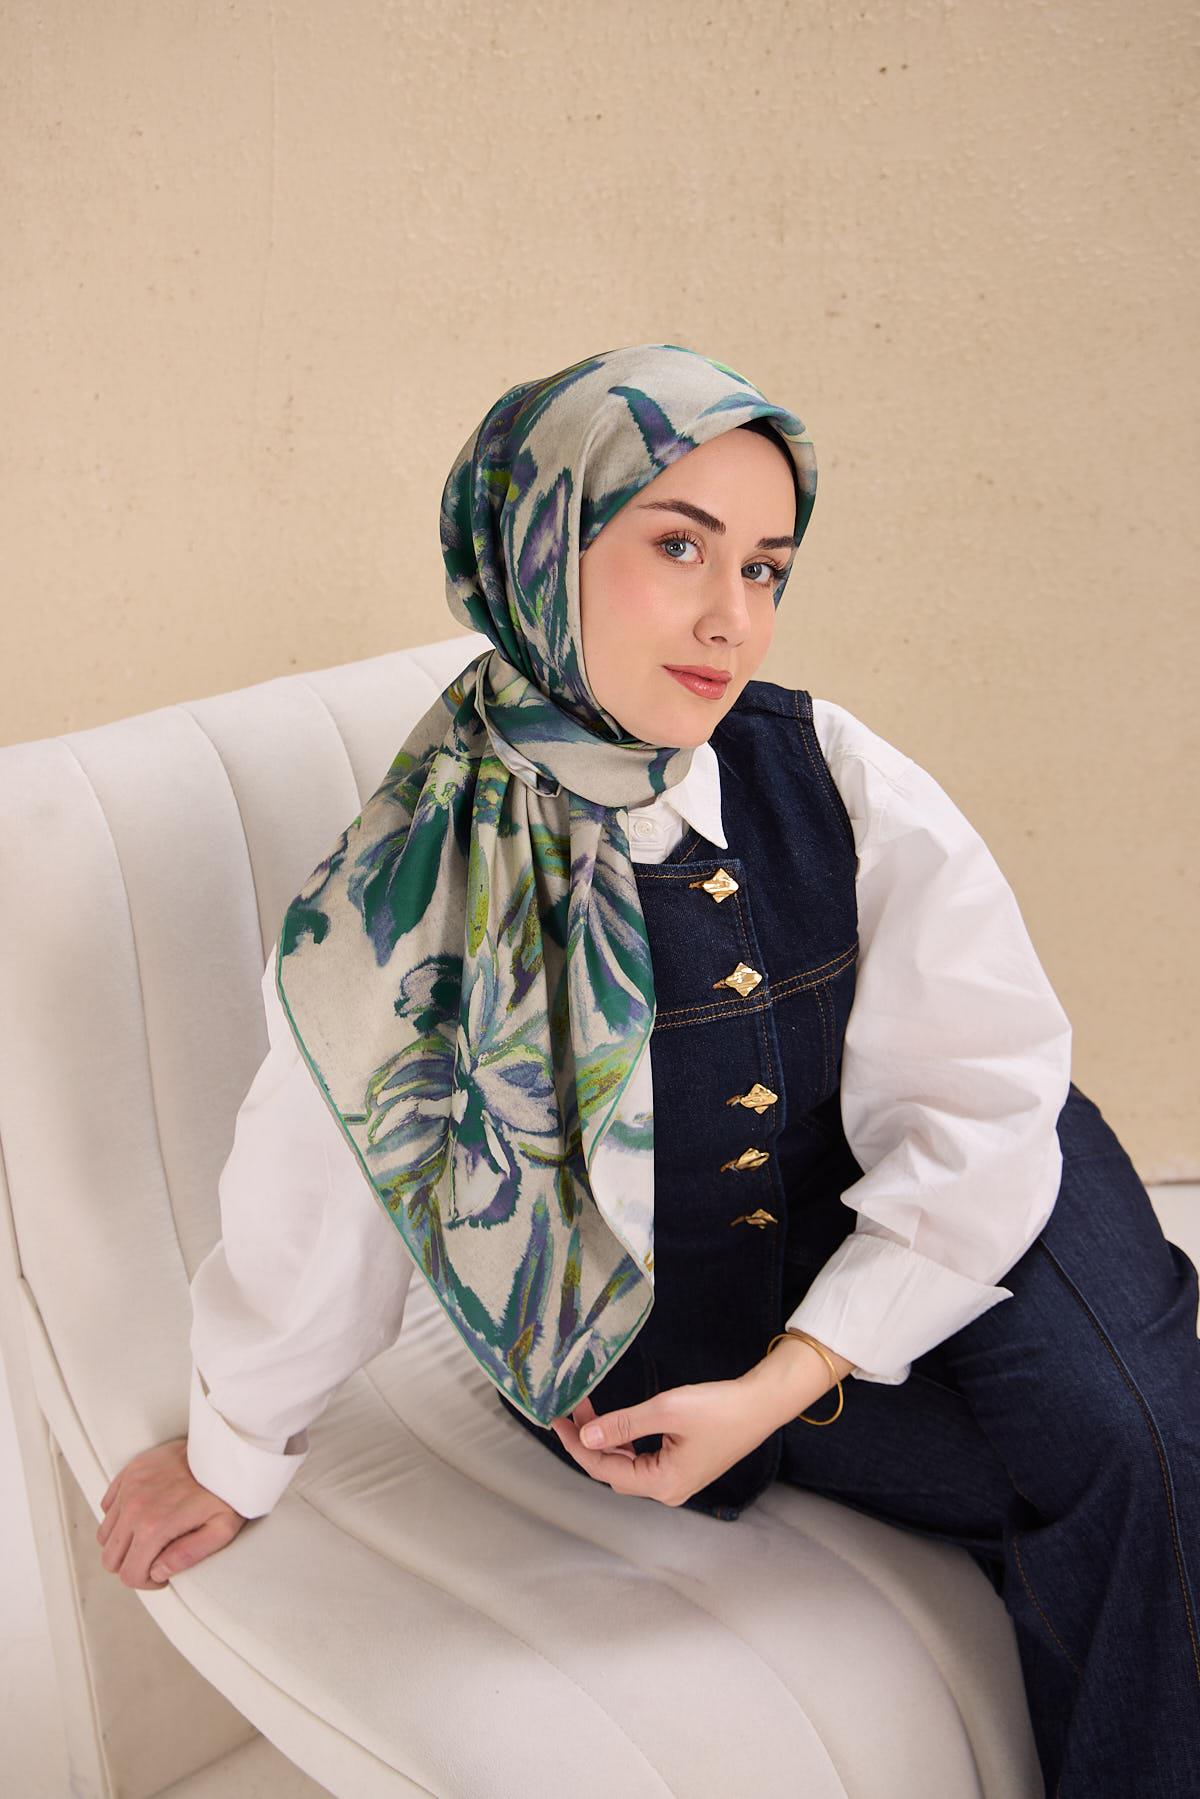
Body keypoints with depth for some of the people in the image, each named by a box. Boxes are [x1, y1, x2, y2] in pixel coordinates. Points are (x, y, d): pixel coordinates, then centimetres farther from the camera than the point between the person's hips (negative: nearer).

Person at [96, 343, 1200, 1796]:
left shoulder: (828, 777, -12)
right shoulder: (413, 896, -17)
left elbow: (982, 1094, -12)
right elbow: (308, 1210, -4)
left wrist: (778, 1385, -20)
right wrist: (232, 1455, 11)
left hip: (877, 1251, 3)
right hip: (652, 1335, -3)